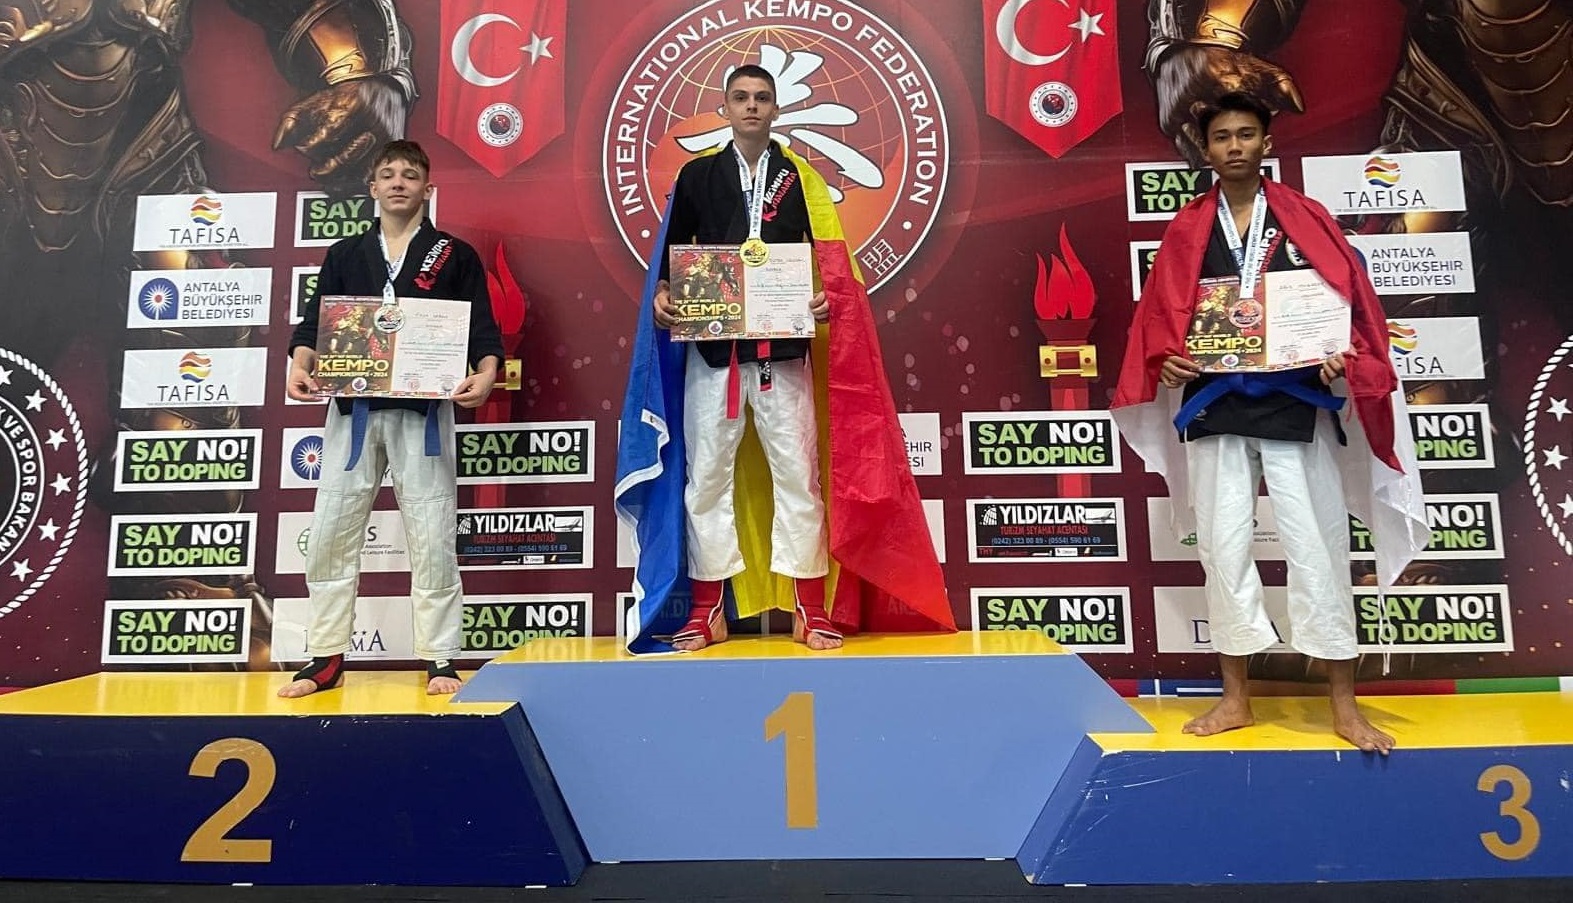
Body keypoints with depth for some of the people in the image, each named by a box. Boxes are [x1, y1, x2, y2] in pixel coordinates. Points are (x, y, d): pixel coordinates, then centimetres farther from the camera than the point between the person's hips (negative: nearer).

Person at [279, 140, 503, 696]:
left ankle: (439, 660, 9)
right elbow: (315, 321, 10)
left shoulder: (455, 256, 9)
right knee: (331, 534, 5)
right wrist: (300, 364, -10)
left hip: (423, 411, -3)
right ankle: (326, 659, 18)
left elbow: (482, 329, 2)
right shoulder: (344, 256, 16)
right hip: (353, 410, 3)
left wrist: (485, 374, -17)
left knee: (431, 538, -1)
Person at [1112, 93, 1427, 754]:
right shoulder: (1187, 229, 8)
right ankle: (1235, 699, 18)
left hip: (1296, 406, -1)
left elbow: (1350, 298, 4)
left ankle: (1344, 706, 17)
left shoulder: (1304, 219, 6)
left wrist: (1342, 359, -13)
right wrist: (1166, 361, -11)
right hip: (1214, 408, 1)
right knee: (1223, 547, 5)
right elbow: (1160, 314, 8)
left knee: (1317, 548, 2)